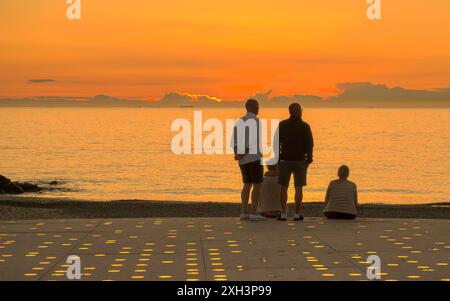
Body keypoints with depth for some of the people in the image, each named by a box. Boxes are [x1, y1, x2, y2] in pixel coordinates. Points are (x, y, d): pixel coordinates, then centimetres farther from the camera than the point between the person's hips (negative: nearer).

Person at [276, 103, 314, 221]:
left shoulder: (282, 125, -2)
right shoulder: (305, 126, -6)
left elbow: (277, 142, -3)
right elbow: (309, 144, -8)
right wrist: (309, 159, 3)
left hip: (285, 160, 1)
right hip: (300, 161, -1)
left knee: (284, 187, 8)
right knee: (298, 188, 6)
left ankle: (283, 214, 4)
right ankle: (297, 214, 5)